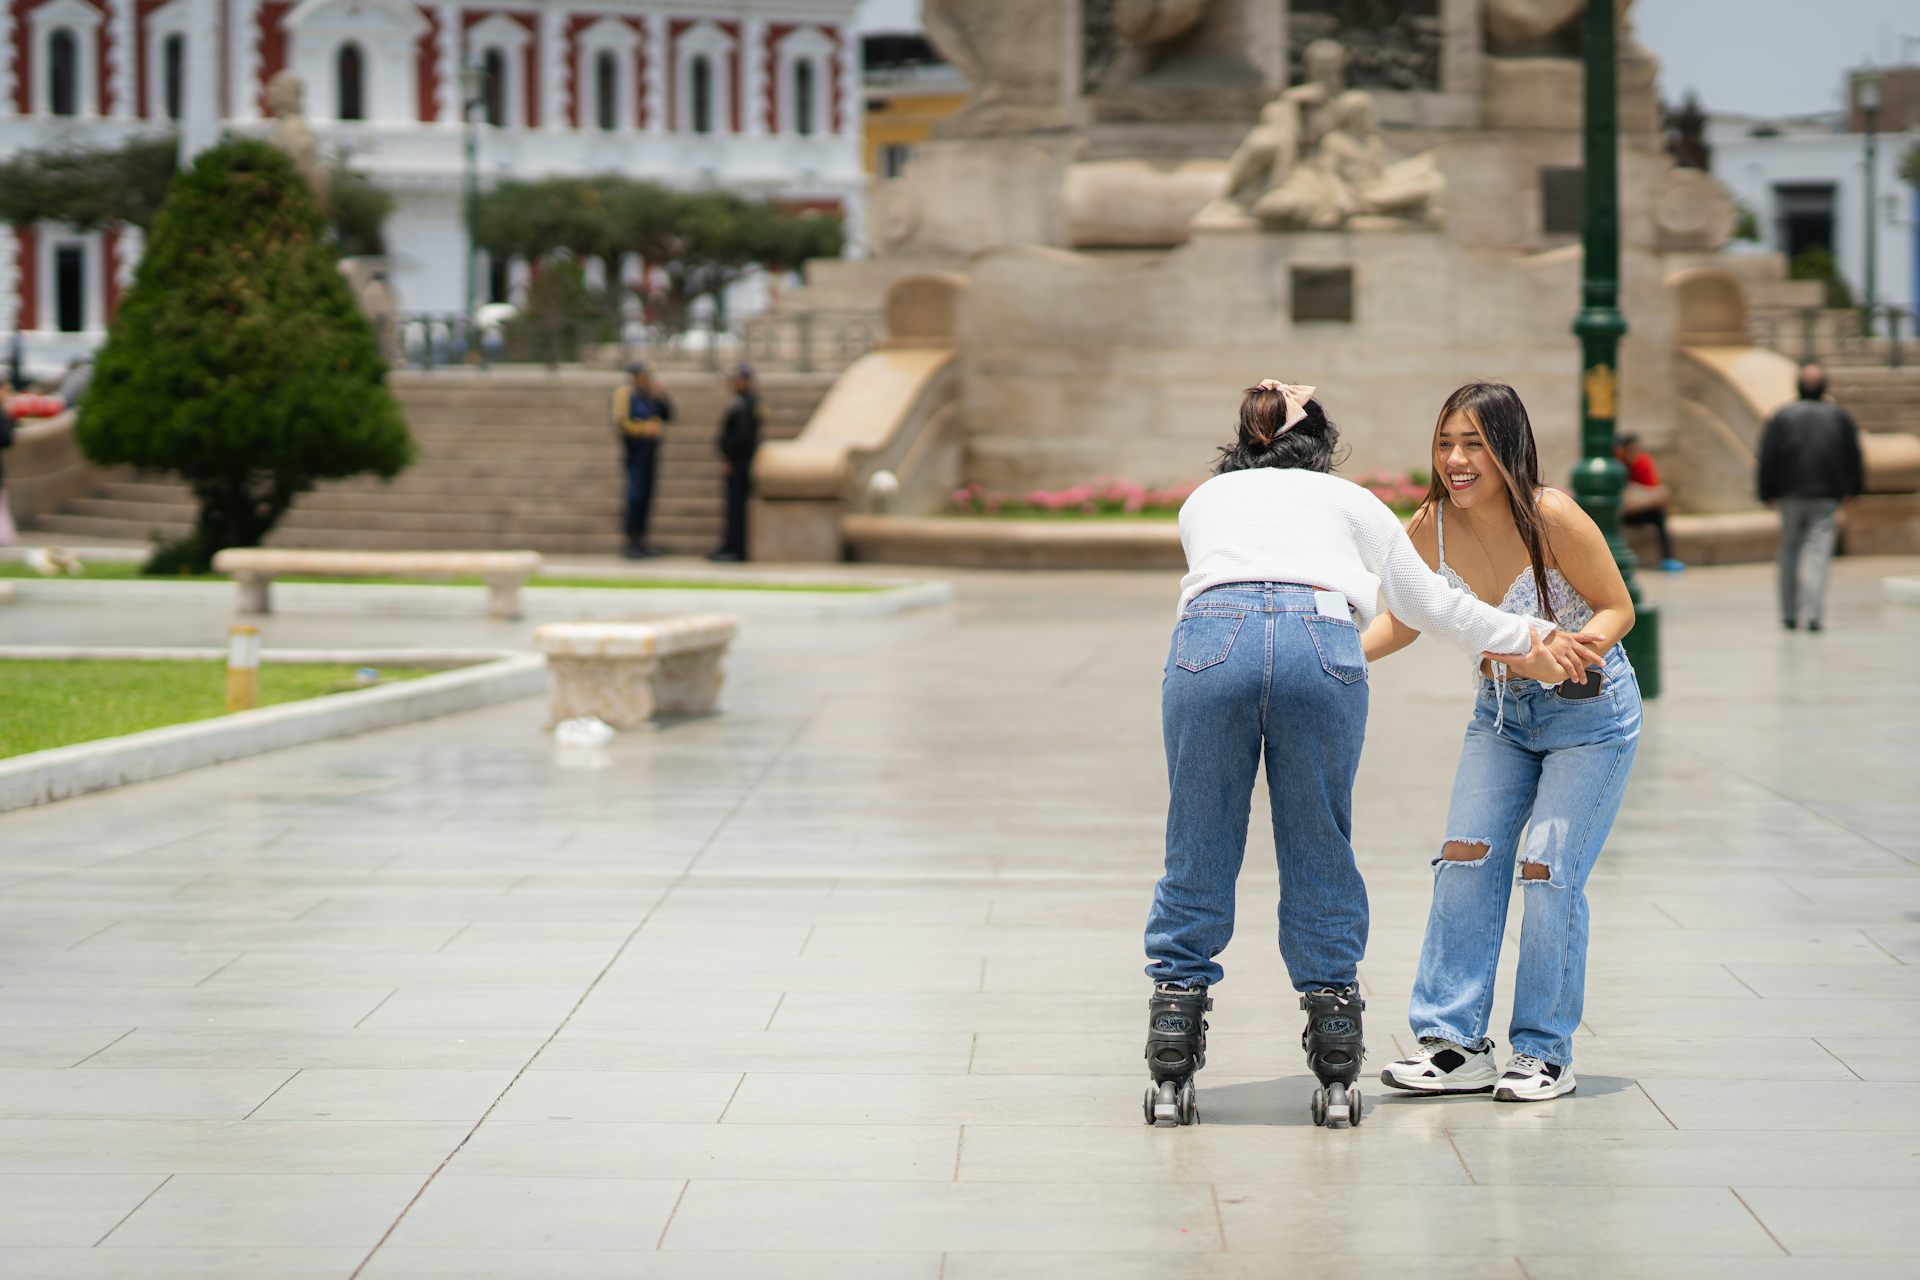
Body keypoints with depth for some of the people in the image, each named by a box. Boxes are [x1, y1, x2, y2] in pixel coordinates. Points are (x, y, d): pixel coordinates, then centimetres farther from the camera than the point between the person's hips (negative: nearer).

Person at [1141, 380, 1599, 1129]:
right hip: (1322, 645, 0)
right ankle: (1336, 1081, 14)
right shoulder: (1351, 502, 32)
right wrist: (1529, 643, 54)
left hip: (1212, 641, 0)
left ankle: (1170, 1081, 10)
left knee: (1197, 864, 8)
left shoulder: (1205, 499, 34)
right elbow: (1431, 603, 40)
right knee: (1319, 863, 10)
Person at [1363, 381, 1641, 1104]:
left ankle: (1546, 1054, -1)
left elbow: (1618, 609, -15)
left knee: (1547, 869, -12)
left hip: (1588, 712, -5)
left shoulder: (1552, 518, -25)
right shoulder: (1432, 527, -10)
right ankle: (1456, 1044, -1)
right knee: (1465, 858, -6)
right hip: (1501, 712, 5)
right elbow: (1403, 620, 5)